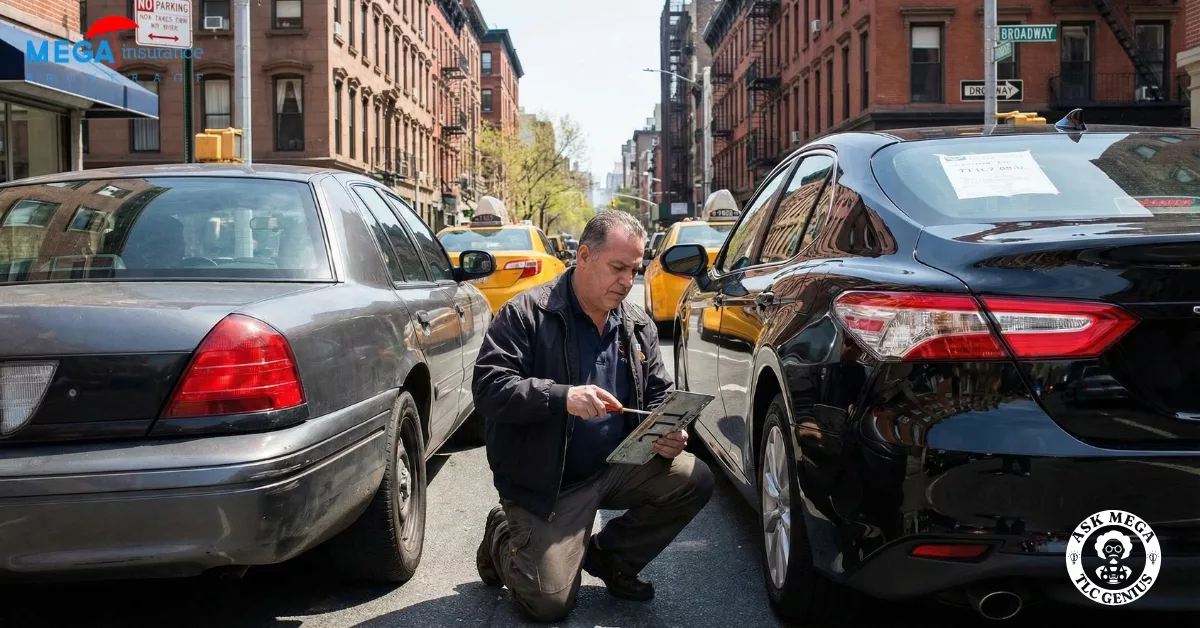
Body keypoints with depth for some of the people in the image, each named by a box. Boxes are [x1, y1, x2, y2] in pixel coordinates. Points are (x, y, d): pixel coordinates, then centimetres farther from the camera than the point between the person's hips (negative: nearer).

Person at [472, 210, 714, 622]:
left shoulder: (638, 326, 6)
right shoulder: (527, 314, -12)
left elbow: (660, 395, 14)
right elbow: (488, 386, -20)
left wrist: (666, 434, -10)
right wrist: (562, 397, -34)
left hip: (617, 468, 6)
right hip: (544, 484, -6)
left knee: (695, 480, -11)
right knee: (550, 603, -15)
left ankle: (610, 556, 11)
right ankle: (503, 537, 20)